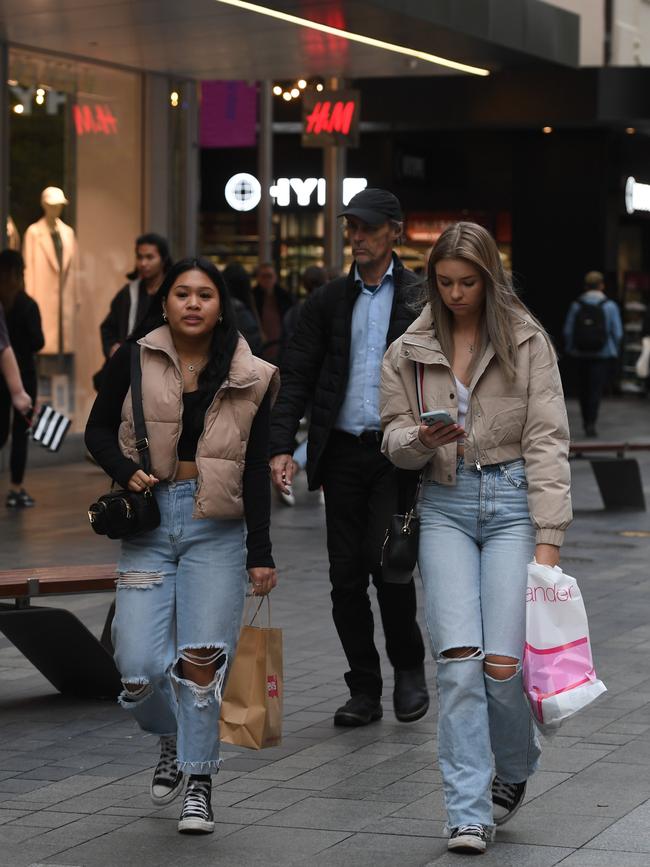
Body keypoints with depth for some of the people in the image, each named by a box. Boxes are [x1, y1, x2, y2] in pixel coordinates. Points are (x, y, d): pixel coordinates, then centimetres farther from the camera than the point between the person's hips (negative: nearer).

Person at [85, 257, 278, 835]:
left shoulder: (249, 379, 3)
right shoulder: (135, 360, 1)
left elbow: (256, 470, 5)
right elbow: (99, 429, 10)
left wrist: (261, 553, 2)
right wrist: (126, 472, -11)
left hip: (216, 529, 0)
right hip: (149, 521, 1)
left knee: (201, 659, -6)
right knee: (140, 667, -5)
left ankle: (199, 782, 10)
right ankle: (172, 741, 27)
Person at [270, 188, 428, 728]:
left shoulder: (421, 298, 2)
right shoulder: (328, 301, 11)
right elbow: (297, 377, 8)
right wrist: (282, 446, -4)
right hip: (342, 451, 3)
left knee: (386, 560, -15)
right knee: (346, 575, 3)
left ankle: (410, 668, 8)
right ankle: (364, 691, 14)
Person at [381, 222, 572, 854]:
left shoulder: (526, 341, 1)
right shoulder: (410, 350, 8)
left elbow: (546, 439, -3)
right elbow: (393, 438, 12)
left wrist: (549, 536, -10)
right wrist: (422, 439, -13)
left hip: (513, 500, -2)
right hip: (445, 506, 2)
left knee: (503, 662, -8)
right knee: (459, 659, -11)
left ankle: (513, 774, 23)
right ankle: (469, 816, -6)